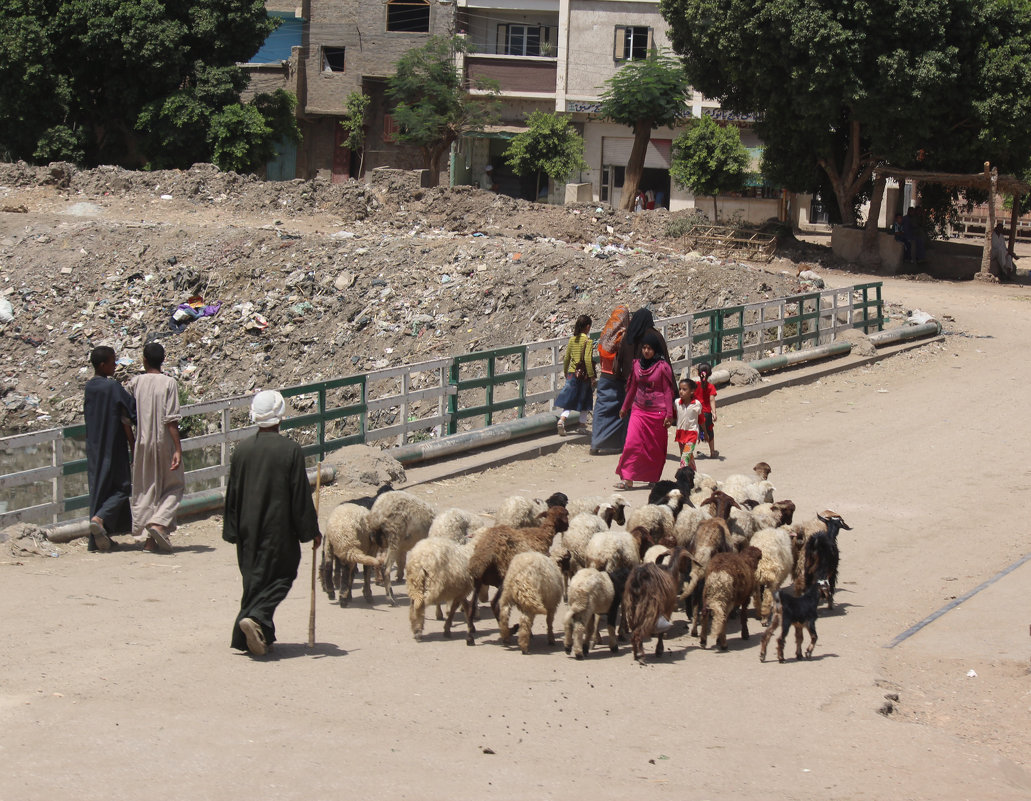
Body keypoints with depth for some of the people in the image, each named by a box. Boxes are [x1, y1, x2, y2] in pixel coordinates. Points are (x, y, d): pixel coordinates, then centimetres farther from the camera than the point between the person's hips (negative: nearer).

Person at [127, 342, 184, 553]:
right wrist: (178, 449, -13)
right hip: (164, 443, -3)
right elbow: (171, 420, -14)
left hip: (142, 443, 3)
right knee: (174, 486, 11)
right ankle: (159, 523, -10)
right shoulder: (169, 383, -9)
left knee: (144, 490, 10)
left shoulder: (136, 382, 1)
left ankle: (147, 537, 7)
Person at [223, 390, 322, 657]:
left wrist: (232, 531, 15)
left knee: (254, 577, 15)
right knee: (279, 576, 4)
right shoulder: (291, 450, -11)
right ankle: (256, 617, -19)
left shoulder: (242, 450, -1)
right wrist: (311, 531, 0)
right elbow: (301, 496, -9)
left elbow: (232, 494, 5)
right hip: (279, 531, -4)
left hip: (248, 529, 4)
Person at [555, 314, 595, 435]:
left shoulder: (572, 340, 4)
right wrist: (591, 376, -12)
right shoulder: (588, 341, -12)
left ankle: (561, 420, -16)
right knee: (584, 399, 11)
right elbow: (587, 360, -17)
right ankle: (582, 425, 17)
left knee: (569, 399, 5)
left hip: (572, 373, 4)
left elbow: (566, 358, 8)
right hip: (583, 374, -4)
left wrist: (565, 373, 20)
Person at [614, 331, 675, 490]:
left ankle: (653, 478, 20)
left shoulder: (663, 367, -7)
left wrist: (669, 414, -9)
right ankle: (627, 479, -10)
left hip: (657, 412, -4)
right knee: (632, 443, -9)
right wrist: (625, 407, 24)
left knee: (655, 447, 6)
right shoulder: (637, 365, 6)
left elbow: (668, 391, -5)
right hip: (639, 410, 4)